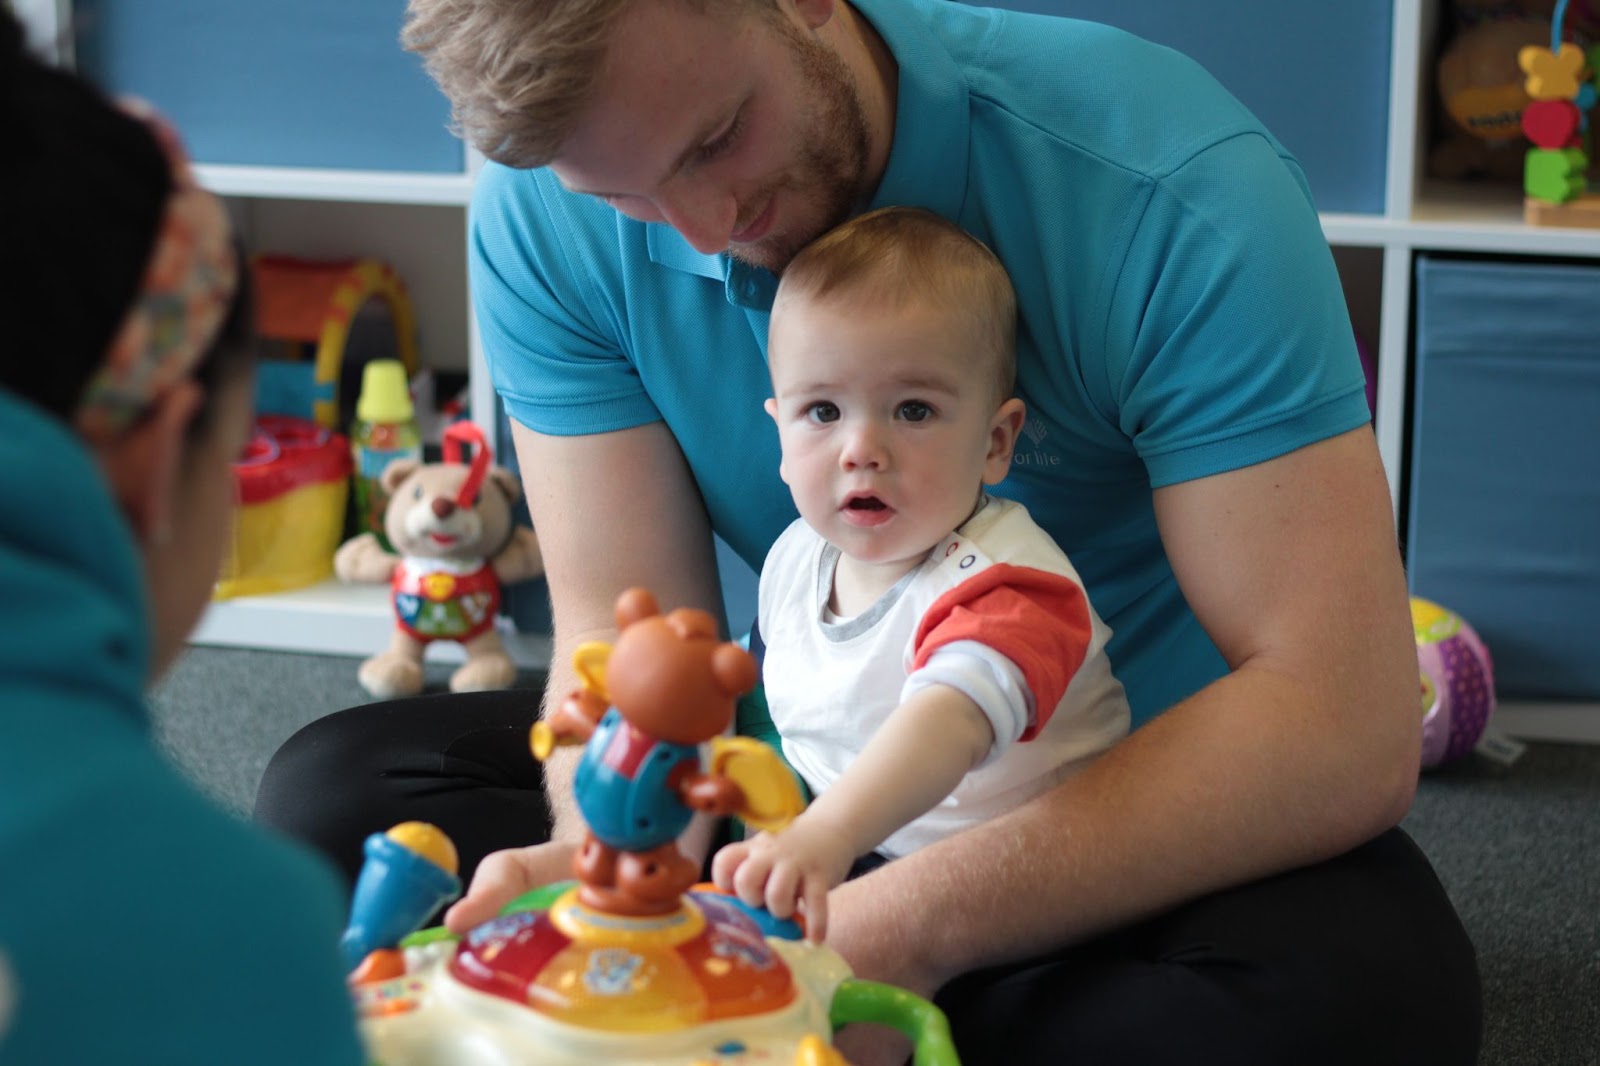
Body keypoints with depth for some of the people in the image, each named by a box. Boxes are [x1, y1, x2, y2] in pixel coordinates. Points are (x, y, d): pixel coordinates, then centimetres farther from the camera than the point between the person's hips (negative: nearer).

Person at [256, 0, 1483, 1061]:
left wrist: (913, 927, -43)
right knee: (332, 793, -13)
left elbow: (1348, 722, -33)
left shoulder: (1165, 183, -28)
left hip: (1151, 792, -4)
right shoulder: (549, 210, -13)